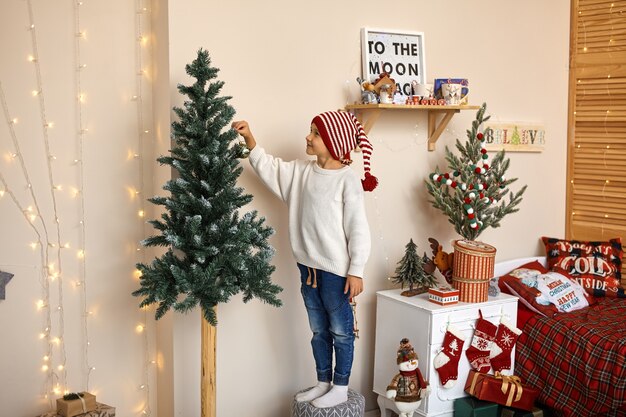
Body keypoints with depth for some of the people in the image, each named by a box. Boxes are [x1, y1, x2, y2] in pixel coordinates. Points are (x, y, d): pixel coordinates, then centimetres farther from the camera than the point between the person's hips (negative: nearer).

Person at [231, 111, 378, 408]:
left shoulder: (347, 179, -15)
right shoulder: (302, 172, 5)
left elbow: (358, 229, -15)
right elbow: (269, 168, 13)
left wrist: (356, 271, -15)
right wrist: (249, 139, 0)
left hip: (336, 270, -7)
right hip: (308, 266, 7)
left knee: (340, 330, 8)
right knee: (319, 330, 18)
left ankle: (340, 388, 22)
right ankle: (323, 383, 32)